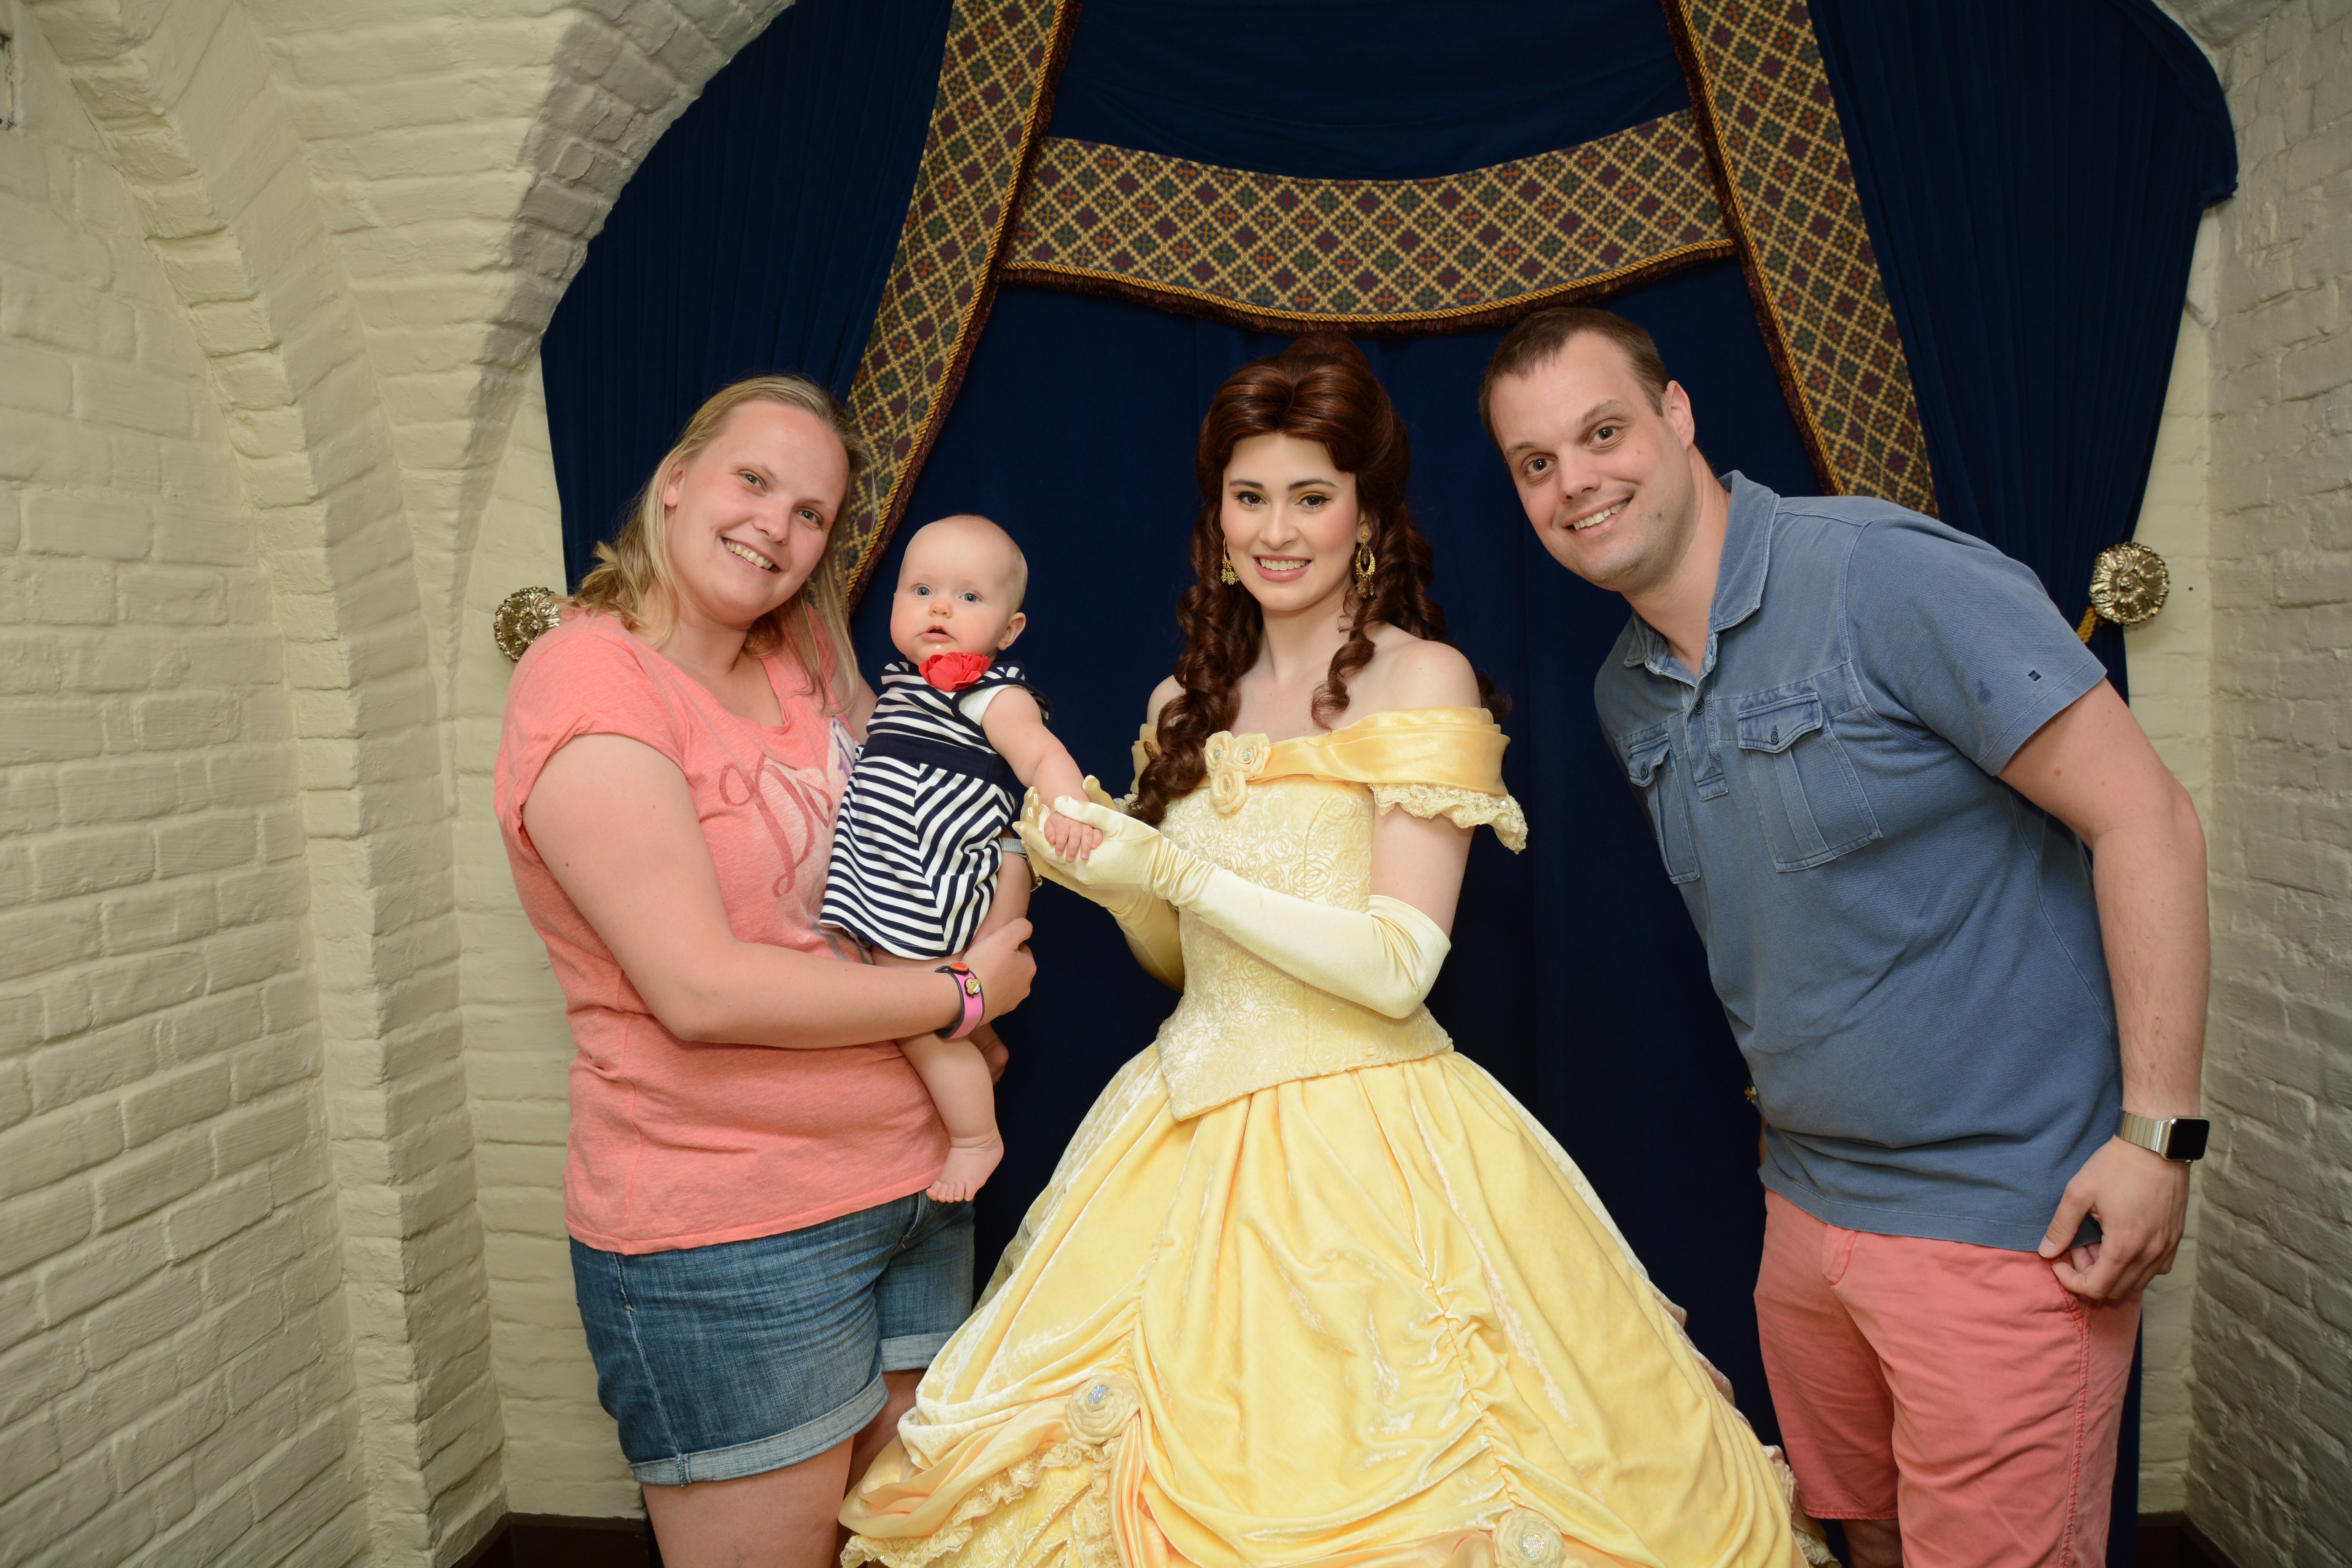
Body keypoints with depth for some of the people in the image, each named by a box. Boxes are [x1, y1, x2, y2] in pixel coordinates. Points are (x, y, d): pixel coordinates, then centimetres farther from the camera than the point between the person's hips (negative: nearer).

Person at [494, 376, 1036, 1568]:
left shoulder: (811, 655, 6)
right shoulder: (588, 680, -15)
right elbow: (702, 989, -23)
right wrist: (961, 997, -14)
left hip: (914, 1187, 7)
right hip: (724, 1235, -7)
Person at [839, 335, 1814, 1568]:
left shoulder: (1423, 681, -8)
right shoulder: (1190, 704, 9)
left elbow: (1401, 968, -16)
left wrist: (1175, 873, -18)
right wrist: (1107, 874, -5)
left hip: (1359, 1144, -5)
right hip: (1191, 1131, 5)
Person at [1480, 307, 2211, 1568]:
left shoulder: (1888, 575, -18)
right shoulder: (1625, 693, 6)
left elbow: (2147, 819, -18)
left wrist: (2159, 1134, -19)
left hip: (2005, 1213, -7)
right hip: (1807, 1210, 7)